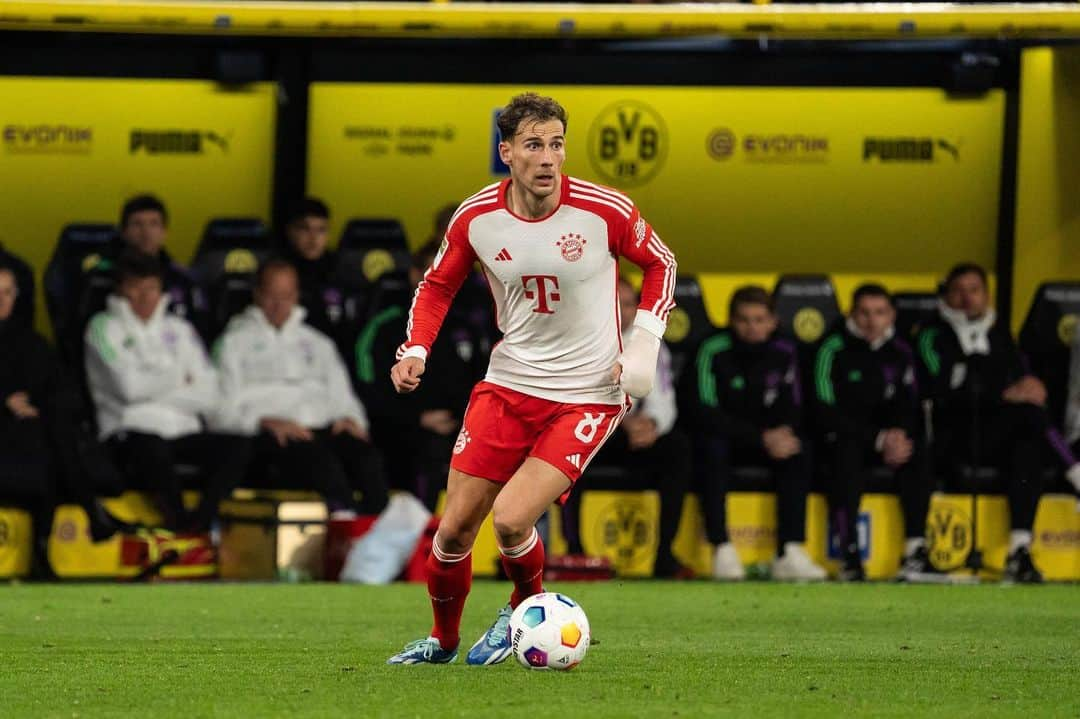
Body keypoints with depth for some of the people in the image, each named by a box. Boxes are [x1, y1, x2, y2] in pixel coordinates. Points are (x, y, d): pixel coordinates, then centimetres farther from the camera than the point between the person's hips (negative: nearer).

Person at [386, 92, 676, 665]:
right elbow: (437, 286, 11)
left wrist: (645, 343, -7)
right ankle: (443, 641, 31)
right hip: (508, 385, 3)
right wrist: (415, 350, -5)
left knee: (510, 520, -19)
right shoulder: (475, 219, -6)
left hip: (587, 397, -3)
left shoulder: (604, 210, -14)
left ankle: (525, 609, 14)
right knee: (453, 532, 3)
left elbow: (660, 264, 4)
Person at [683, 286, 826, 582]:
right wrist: (761, 437, -28)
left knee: (796, 452, -23)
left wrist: (783, 434, -23)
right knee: (714, 447, -36)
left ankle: (789, 553, -29)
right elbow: (703, 413, -22)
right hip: (716, 436, -4)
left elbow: (792, 410, 3)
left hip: (765, 442, 4)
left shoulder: (783, 353, -2)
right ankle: (723, 552, -39)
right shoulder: (714, 351, -17)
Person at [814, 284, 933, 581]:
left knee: (916, 453, -26)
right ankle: (850, 555, -39)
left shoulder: (900, 352, 8)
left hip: (887, 438, 4)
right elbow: (826, 412, -13)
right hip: (840, 436, -4)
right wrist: (880, 439, -18)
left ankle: (915, 551, -29)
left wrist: (899, 436, -16)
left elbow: (909, 407, 8)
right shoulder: (834, 349, -7)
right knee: (847, 450, -37)